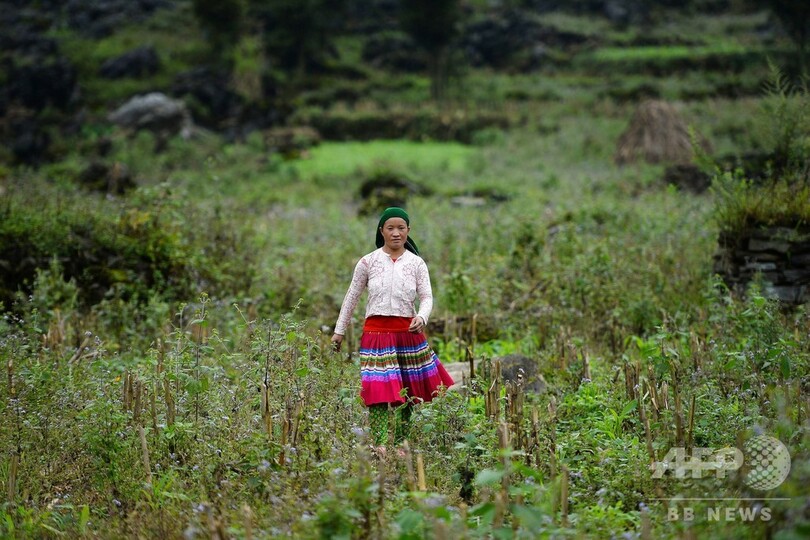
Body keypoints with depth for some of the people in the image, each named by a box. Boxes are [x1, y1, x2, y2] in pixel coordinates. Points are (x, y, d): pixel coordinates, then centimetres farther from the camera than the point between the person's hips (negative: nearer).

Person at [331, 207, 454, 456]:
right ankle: (379, 445, -15)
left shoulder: (416, 263, 4)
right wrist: (339, 330, 10)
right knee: (378, 390, -12)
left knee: (409, 390, 6)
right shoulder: (368, 262, 1)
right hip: (377, 333, -2)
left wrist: (422, 317, -23)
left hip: (408, 332, 2)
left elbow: (427, 297, -2)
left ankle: (400, 443, 17)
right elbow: (352, 296, 8)